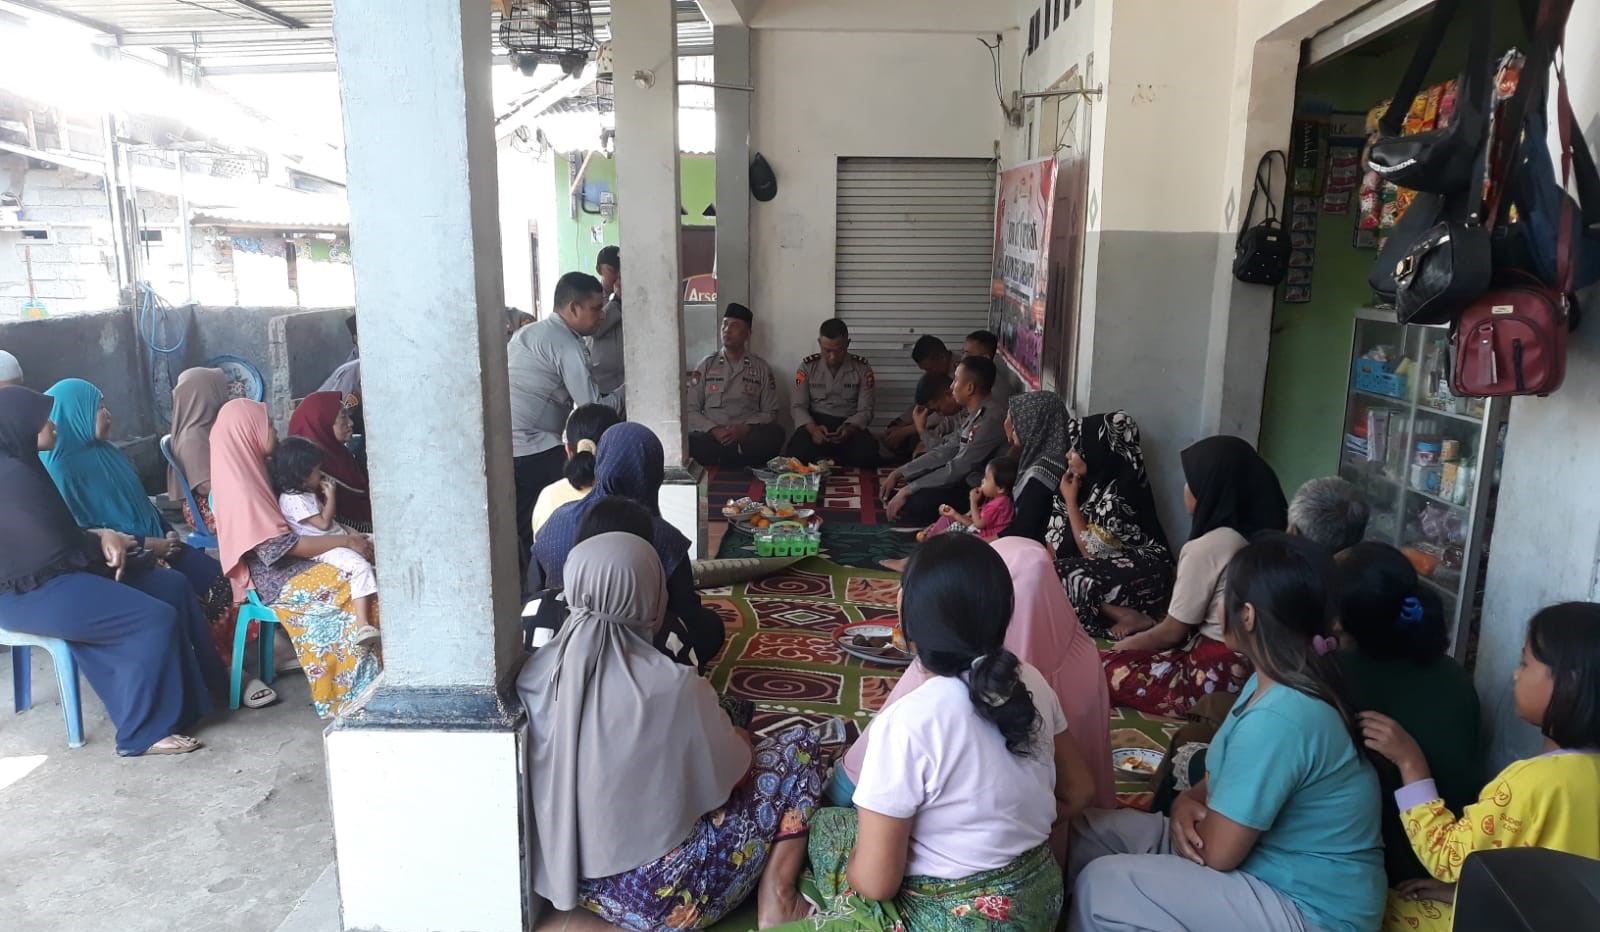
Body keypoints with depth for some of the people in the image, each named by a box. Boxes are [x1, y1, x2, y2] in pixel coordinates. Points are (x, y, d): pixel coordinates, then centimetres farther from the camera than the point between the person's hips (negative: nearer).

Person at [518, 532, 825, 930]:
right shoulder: (673, 687, -26)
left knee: (735, 747, 23)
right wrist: (742, 741, 15)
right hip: (655, 897, -6)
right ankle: (775, 900, 7)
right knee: (799, 748, 5)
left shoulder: (533, 674, -8)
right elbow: (729, 774, -8)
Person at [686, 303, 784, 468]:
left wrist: (744, 429, -13)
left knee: (776, 434, -33)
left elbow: (770, 412, 7)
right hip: (711, 435, -1)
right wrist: (714, 430, -13)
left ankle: (716, 458, -25)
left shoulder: (761, 368, 11)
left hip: (748, 435, 1)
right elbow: (690, 410, 6)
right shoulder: (706, 365, 11)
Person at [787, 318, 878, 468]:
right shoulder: (807, 366, 3)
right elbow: (798, 406, 0)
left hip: (849, 425, 1)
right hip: (815, 423, 0)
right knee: (797, 452, -35)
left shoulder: (862, 368, 2)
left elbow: (865, 410, 0)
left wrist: (849, 428, -23)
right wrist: (812, 428, -22)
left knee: (866, 455, -34)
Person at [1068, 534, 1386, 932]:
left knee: (1100, 886, -18)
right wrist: (1189, 802, -9)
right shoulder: (1283, 679, 0)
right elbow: (1231, 774, 12)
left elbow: (1218, 853, -25)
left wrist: (1194, 813, -3)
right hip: (1272, 854, 9)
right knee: (1088, 830, 2)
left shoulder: (1278, 719, -32)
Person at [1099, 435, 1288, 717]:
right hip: (1251, 665, 9)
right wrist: (1147, 627, 20)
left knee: (1106, 669, -1)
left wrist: (1126, 645, 7)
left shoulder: (1206, 548, -20)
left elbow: (1173, 632, -10)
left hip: (1217, 675, -9)